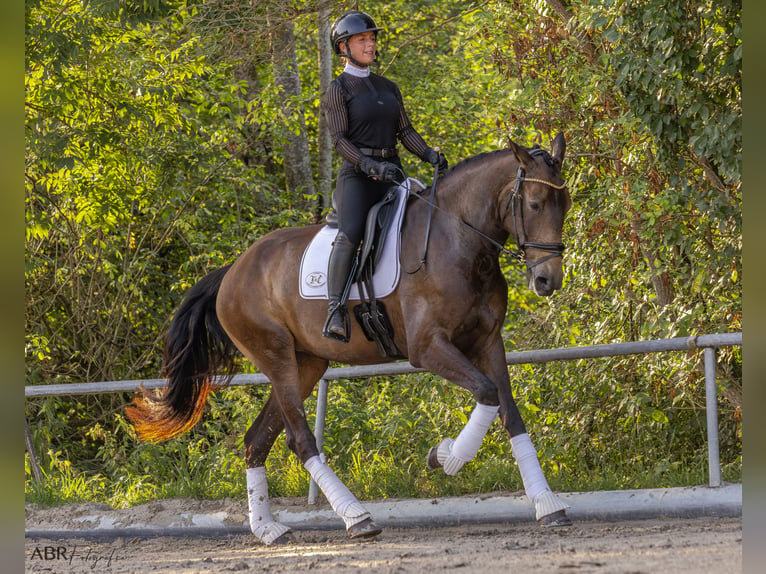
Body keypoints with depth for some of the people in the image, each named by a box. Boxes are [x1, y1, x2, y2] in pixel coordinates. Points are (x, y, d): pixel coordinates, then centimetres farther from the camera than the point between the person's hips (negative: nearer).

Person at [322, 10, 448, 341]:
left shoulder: (388, 88, 20)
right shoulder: (338, 90, 2)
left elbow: (405, 131, 16)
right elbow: (339, 139, -7)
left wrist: (430, 156, -2)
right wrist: (371, 166, -21)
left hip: (392, 174, 7)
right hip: (356, 175, -6)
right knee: (350, 233, -30)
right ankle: (334, 312, -35)